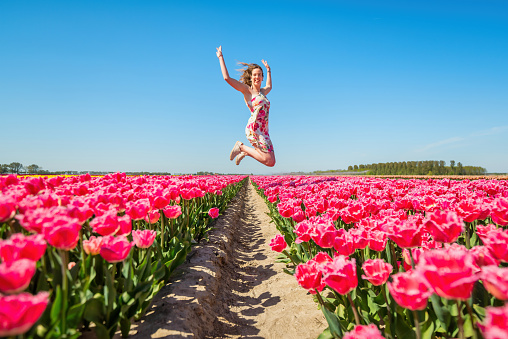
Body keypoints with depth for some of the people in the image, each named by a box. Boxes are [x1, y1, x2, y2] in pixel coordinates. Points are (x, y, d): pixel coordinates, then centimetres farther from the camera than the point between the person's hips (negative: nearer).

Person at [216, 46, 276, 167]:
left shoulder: (262, 92, 20)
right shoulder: (247, 90, 1)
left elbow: (269, 86, 46)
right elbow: (227, 78, -6)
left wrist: (268, 70, 49)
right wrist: (221, 57, 1)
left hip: (263, 131, 8)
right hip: (253, 128, -8)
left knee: (271, 163, 6)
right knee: (268, 160, -16)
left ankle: (245, 151, 21)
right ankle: (241, 147, 1)